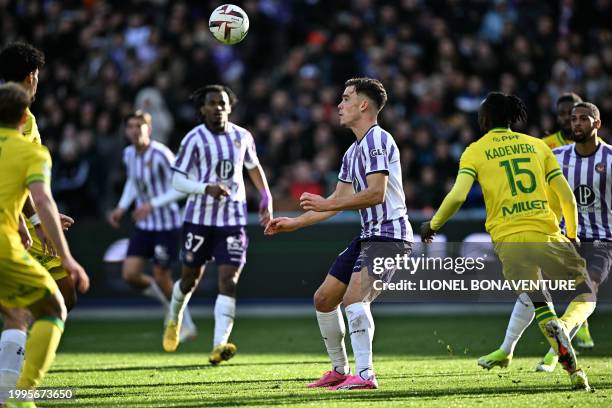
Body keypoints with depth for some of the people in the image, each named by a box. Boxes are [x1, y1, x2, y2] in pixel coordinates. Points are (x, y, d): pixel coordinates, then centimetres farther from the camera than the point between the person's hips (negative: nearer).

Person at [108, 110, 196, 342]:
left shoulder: (160, 155, -19)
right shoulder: (129, 154, 3)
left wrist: (152, 205, -23)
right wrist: (122, 207, 9)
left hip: (167, 225, -6)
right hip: (144, 225, 6)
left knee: (161, 278, -2)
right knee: (130, 275, -4)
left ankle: (186, 325, 19)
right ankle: (168, 301, 23)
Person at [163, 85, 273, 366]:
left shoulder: (242, 137, 5)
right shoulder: (194, 139, -7)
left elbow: (253, 166, 25)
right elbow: (177, 180, -9)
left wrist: (265, 197, 18)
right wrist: (207, 188, -25)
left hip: (233, 219, 2)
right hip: (199, 218, -2)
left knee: (229, 280, -14)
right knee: (191, 277, 12)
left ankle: (219, 345, -22)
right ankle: (174, 318, 45)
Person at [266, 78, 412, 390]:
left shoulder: (377, 139, -13)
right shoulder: (353, 152, 18)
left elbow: (376, 193, -23)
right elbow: (340, 200, 25)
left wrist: (327, 204, -20)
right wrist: (294, 223, 24)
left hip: (388, 234, -10)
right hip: (368, 235, 10)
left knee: (354, 297, -26)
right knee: (324, 298, 12)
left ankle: (364, 375, -27)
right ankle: (340, 369, 24)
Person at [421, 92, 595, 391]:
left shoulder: (475, 151, 8)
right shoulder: (537, 145, 15)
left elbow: (458, 196, -5)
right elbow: (567, 196, 12)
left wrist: (433, 225, 10)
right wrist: (572, 234, 26)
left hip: (508, 240, 0)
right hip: (547, 233, 1)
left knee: (538, 305, 8)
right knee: (586, 294, 13)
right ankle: (564, 326, -23)